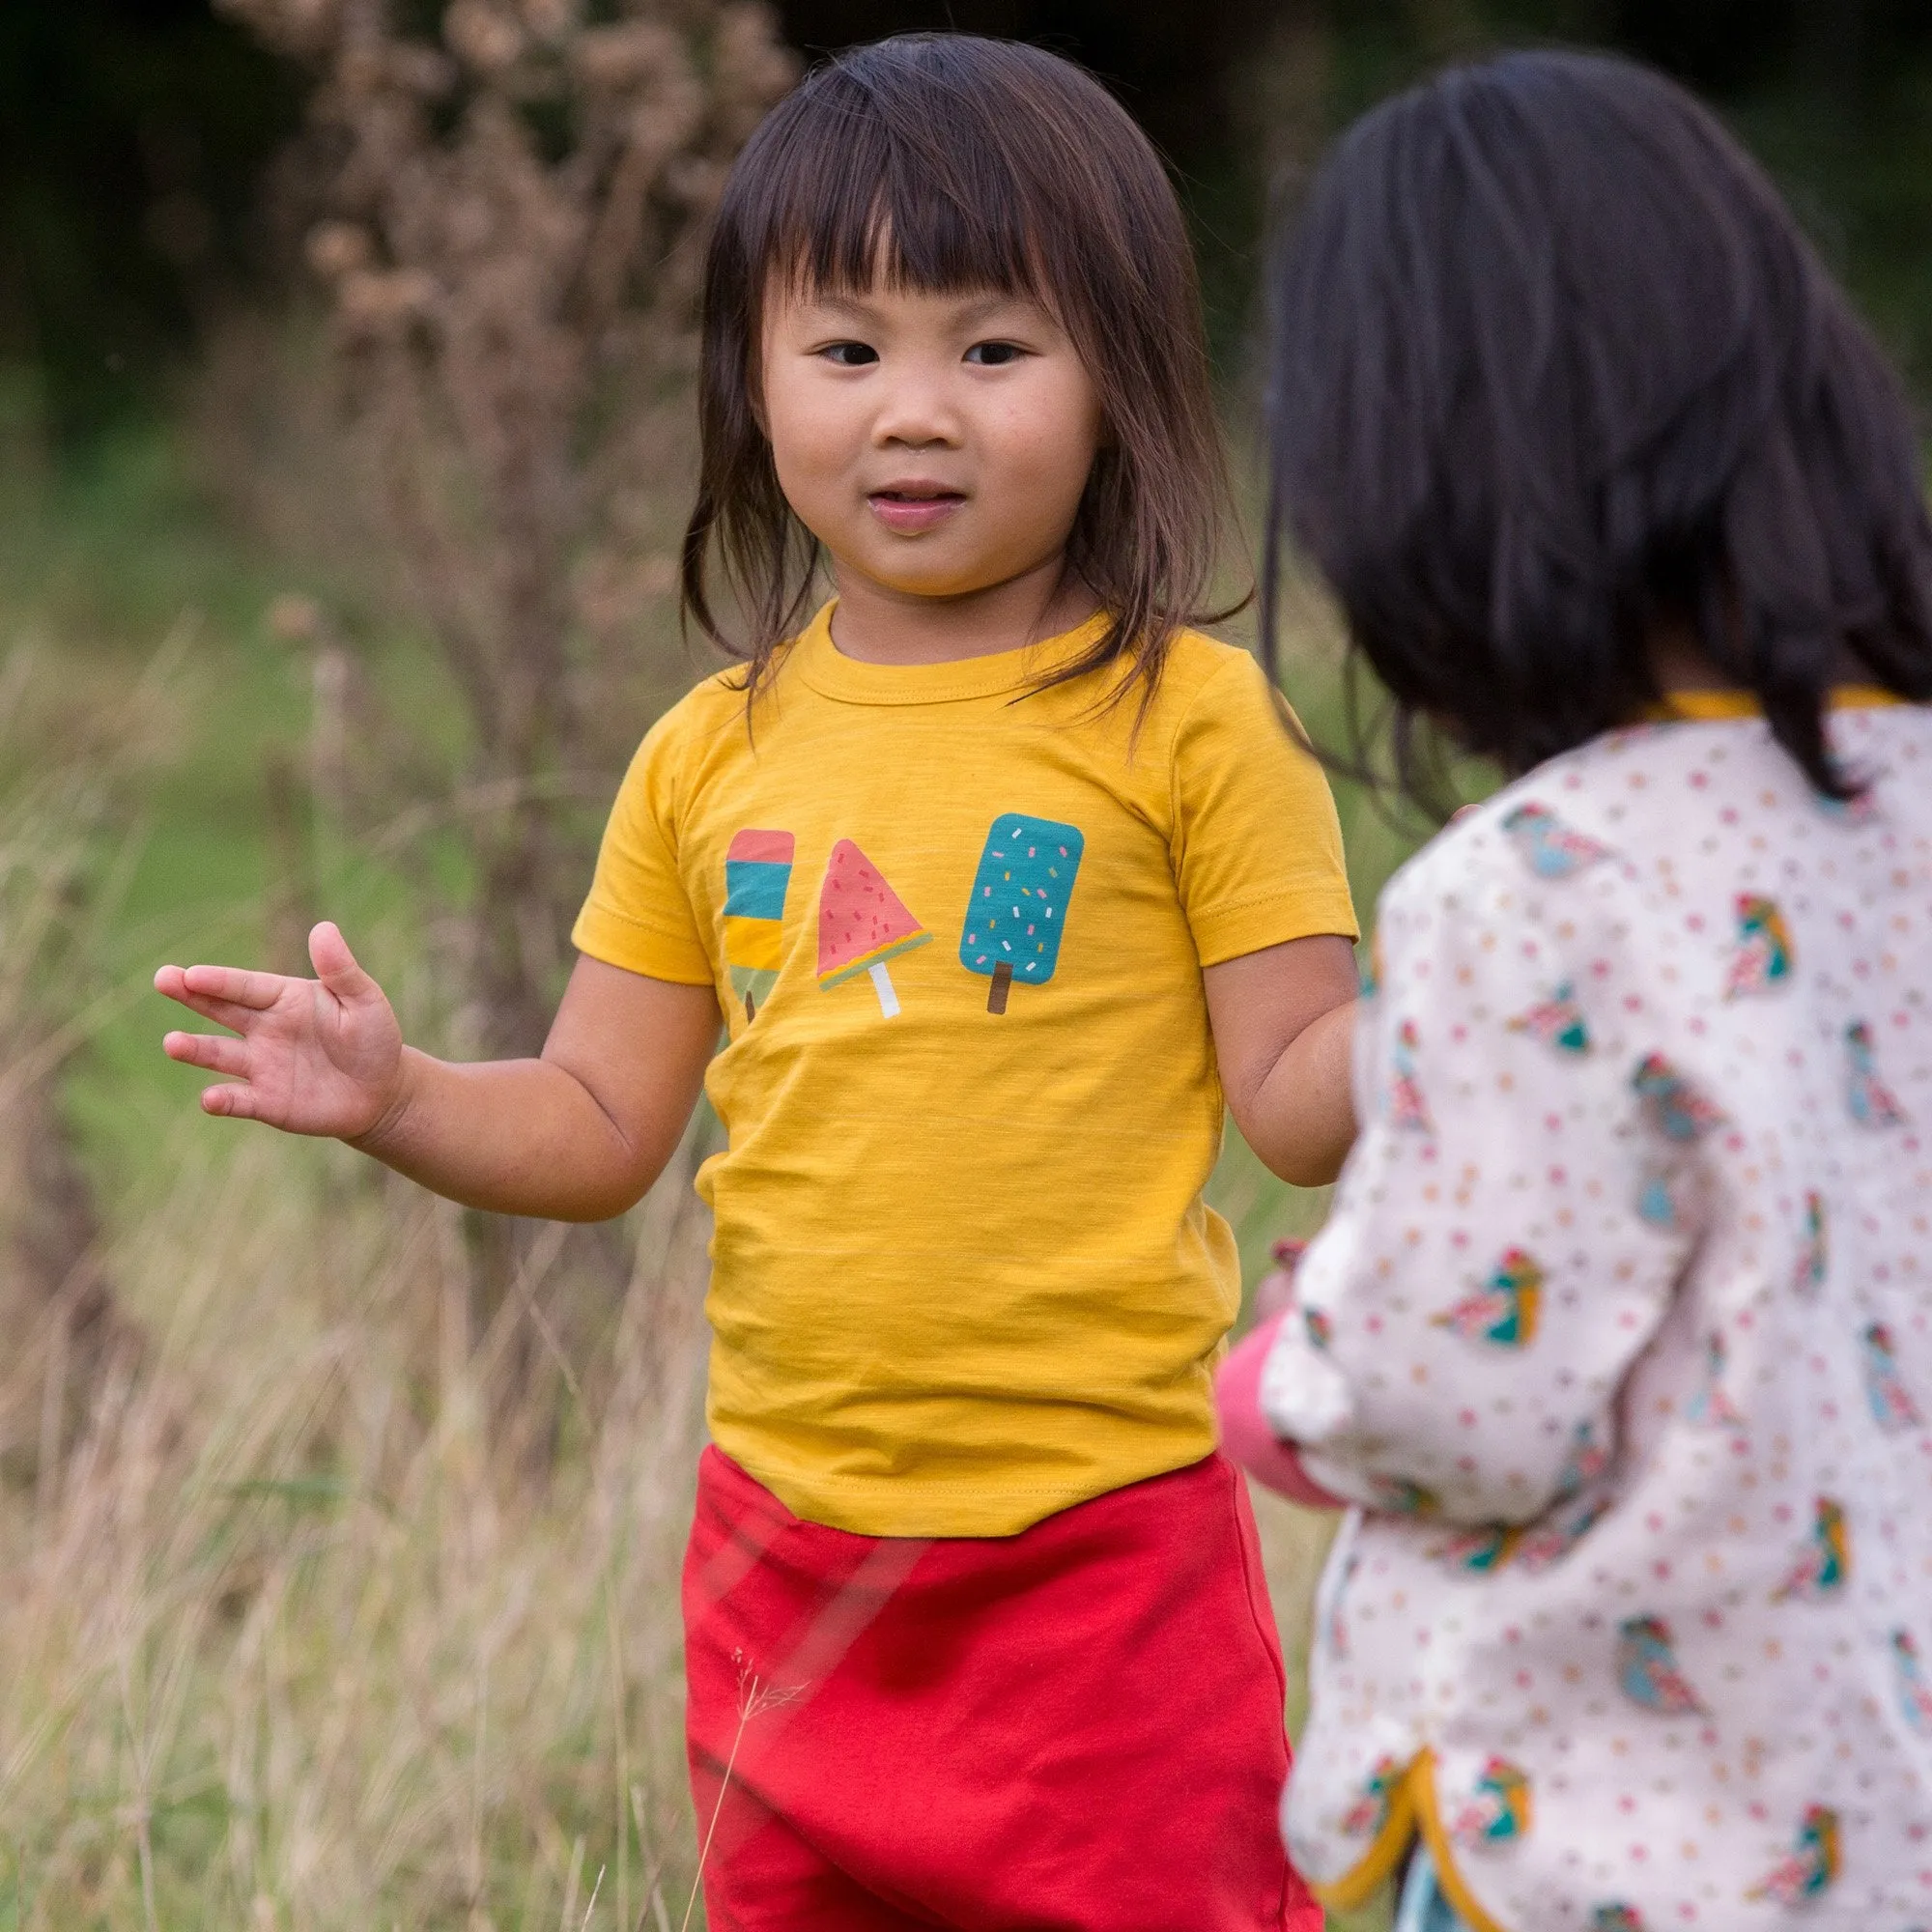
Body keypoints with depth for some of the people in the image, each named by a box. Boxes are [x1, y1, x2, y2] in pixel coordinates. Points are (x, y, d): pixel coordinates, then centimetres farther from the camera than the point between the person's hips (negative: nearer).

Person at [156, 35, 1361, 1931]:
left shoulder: (1188, 723, -4)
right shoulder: (711, 759, 7)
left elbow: (1297, 1096, -5)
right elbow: (596, 1131, 11)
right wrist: (395, 1096, -6)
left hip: (1104, 1548, -4)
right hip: (787, 1545, 4)